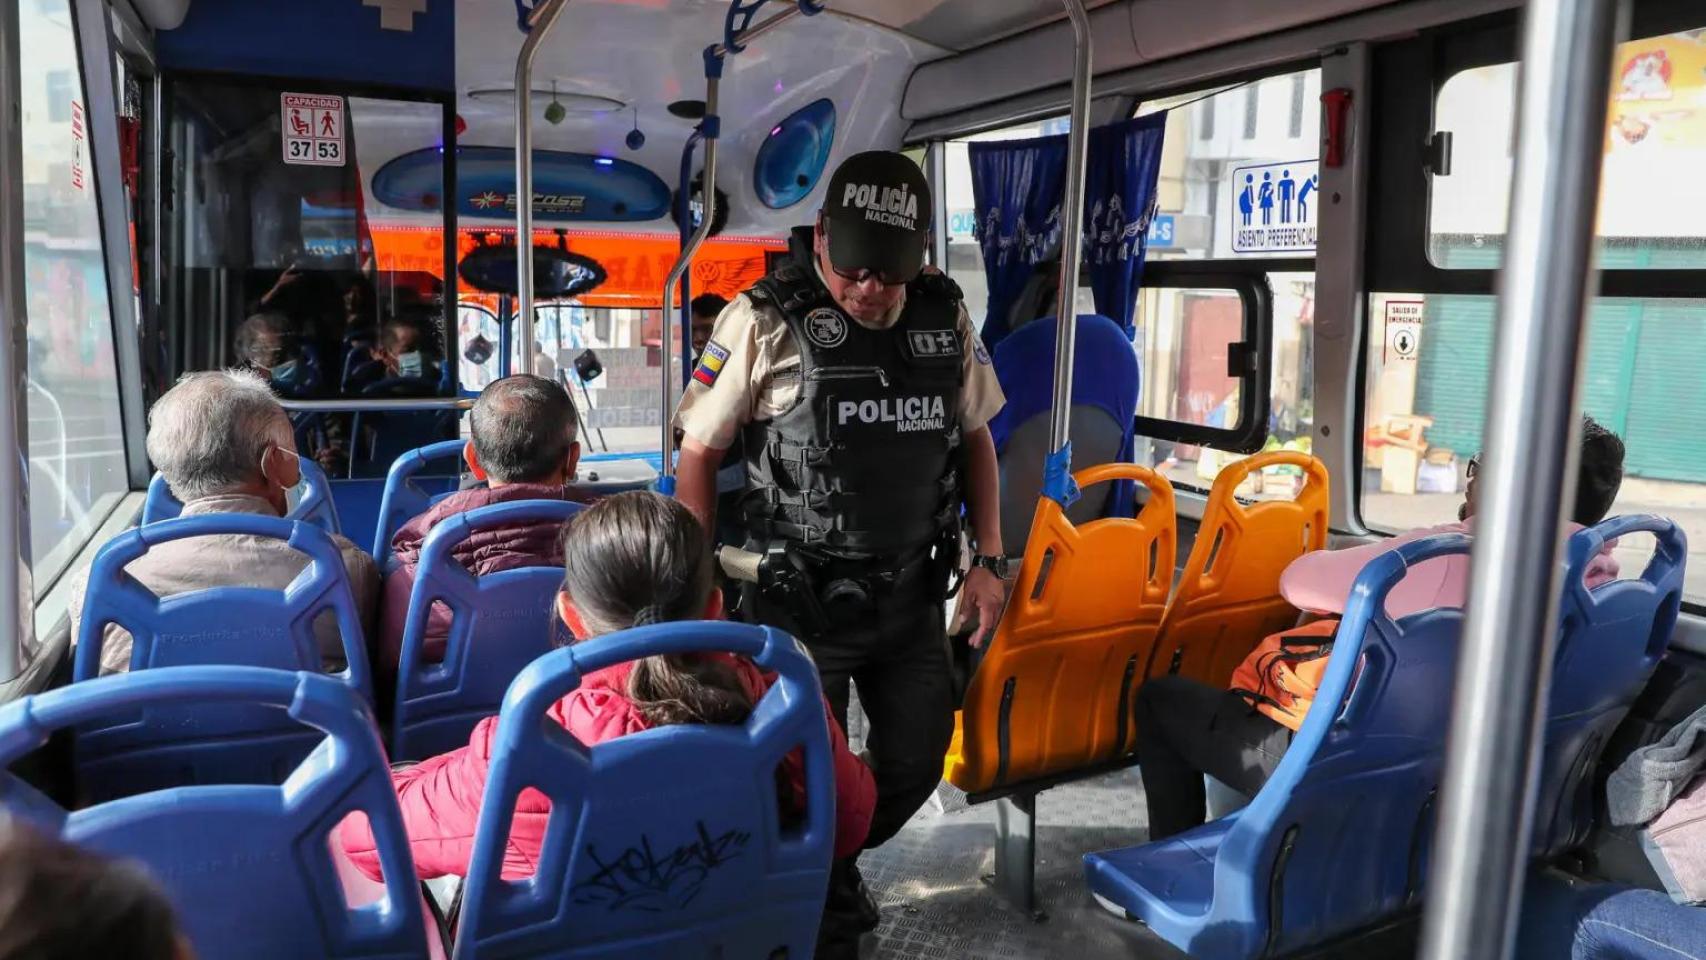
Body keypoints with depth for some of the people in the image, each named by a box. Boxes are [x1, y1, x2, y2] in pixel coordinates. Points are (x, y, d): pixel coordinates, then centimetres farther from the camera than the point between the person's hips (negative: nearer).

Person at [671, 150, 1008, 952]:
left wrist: (988, 559, 7)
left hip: (911, 595, 5)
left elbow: (975, 437, 13)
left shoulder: (947, 319, 2)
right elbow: (699, 452, -5)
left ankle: (833, 860, 45)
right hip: (802, 600, -4)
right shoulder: (764, 323, -11)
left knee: (917, 761, 14)